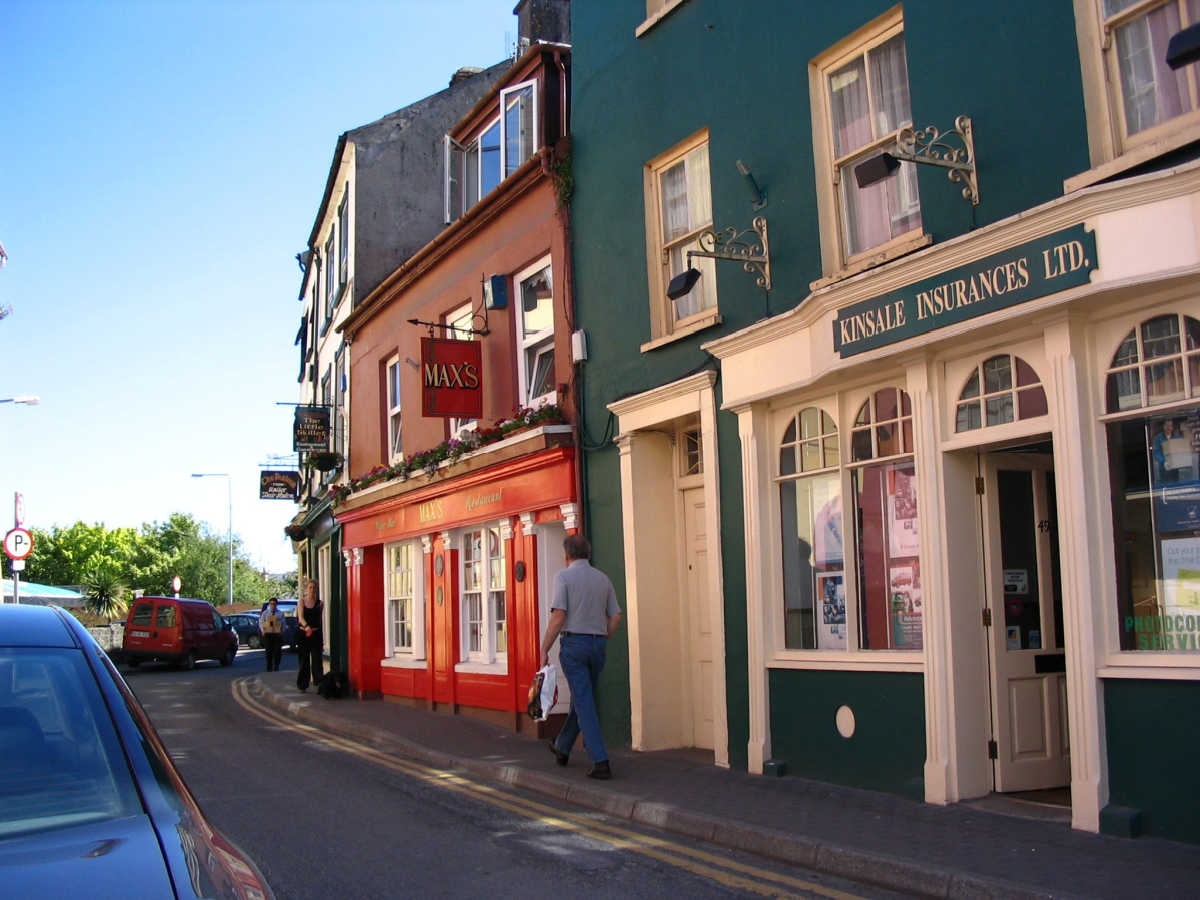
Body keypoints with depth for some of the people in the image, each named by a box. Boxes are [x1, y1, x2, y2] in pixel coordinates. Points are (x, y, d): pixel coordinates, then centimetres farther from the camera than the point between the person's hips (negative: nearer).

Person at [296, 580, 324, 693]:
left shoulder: (319, 603, 6)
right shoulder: (301, 602, 4)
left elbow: (320, 620, 9)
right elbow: (300, 617, -11)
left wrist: (322, 640, 8)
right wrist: (306, 627, -31)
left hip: (316, 634, 0)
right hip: (303, 634, 0)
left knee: (317, 659, -6)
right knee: (304, 660, 3)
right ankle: (303, 685, 9)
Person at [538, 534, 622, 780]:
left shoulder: (563, 576, -7)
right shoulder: (603, 579, 10)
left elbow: (558, 616, -14)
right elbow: (615, 617, 9)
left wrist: (544, 649, -8)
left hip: (574, 643, -6)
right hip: (597, 644, 6)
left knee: (584, 703, -5)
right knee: (581, 698, 20)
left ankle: (601, 762, -12)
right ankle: (562, 748, 37)